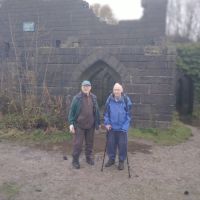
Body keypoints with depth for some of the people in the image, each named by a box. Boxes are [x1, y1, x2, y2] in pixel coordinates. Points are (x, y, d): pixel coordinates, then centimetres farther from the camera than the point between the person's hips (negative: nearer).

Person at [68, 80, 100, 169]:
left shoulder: (93, 98, 6)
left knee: (90, 143, 15)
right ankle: (75, 160, 17)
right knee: (77, 143, 1)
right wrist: (71, 123, -13)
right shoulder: (77, 98, -7)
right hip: (79, 125, -4)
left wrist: (98, 123, 12)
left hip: (90, 125, 4)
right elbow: (72, 111, -6)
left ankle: (89, 158, 33)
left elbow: (96, 111, 11)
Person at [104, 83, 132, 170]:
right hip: (111, 127, 2)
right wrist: (107, 123, -3)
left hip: (122, 128, -2)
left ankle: (121, 161, 24)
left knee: (122, 145, 7)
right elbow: (106, 113, 6)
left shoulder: (126, 100, -9)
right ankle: (111, 159, 31)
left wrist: (125, 127, -13)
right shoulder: (109, 99, -3)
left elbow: (128, 114, -7)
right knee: (110, 143, 12)